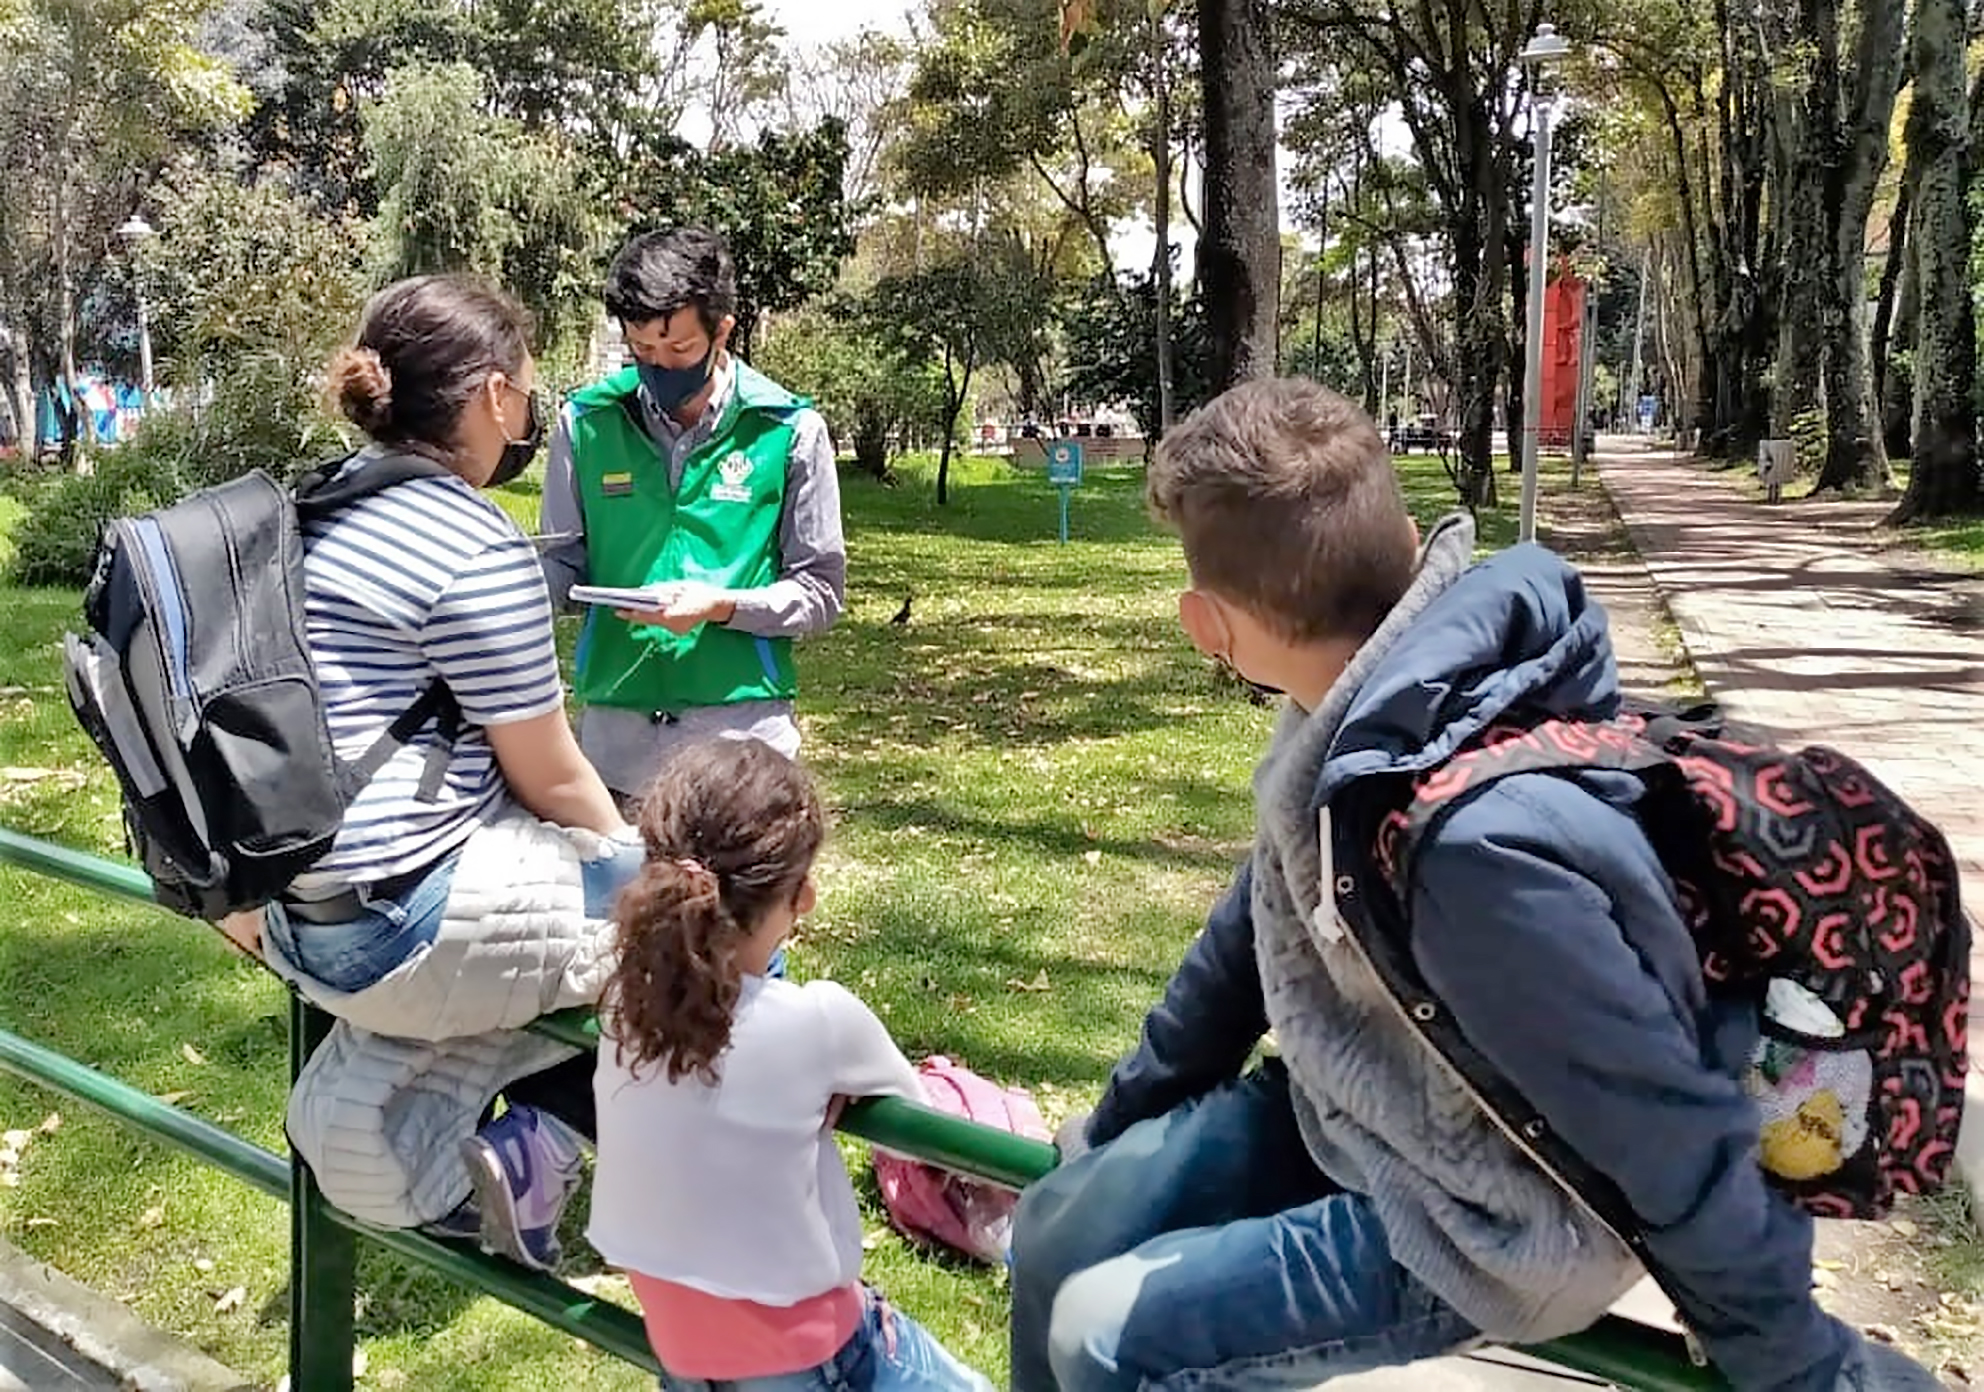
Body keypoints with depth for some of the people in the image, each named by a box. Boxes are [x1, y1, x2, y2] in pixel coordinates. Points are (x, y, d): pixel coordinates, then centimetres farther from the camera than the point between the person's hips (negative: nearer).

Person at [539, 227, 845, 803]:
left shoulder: (789, 431, -3)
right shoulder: (587, 422, 2)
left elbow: (820, 592, 1)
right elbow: (563, 561, 11)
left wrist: (722, 605, -15)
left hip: (743, 727, -2)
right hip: (615, 728, 2)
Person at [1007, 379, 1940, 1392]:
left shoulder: (1480, 842, -39)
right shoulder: (1357, 720, -11)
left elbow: (1673, 1140, -27)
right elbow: (1263, 921, 6)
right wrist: (1119, 1116, 17)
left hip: (1472, 1223, -7)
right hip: (1347, 1106, 8)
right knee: (1058, 1232, 10)